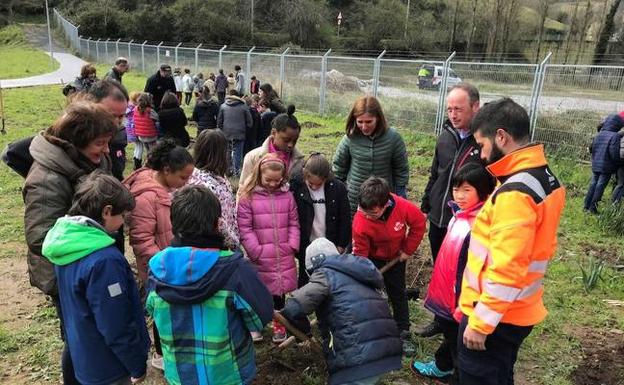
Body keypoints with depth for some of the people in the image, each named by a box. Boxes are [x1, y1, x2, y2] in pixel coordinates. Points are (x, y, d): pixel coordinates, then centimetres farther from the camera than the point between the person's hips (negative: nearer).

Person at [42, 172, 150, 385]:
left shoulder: (65, 239, -3)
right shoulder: (104, 260, -32)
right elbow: (117, 327, -26)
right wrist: (138, 367, -12)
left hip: (83, 358, 8)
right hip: (108, 368, -8)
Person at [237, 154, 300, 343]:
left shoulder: (287, 196, 2)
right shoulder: (248, 196, -8)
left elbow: (293, 223, 8)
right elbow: (244, 228, -8)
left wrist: (292, 245, -2)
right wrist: (256, 250, -12)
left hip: (283, 256, 3)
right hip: (260, 257, -3)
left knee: (279, 289, 15)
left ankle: (279, 325, 32)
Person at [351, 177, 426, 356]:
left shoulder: (403, 207, -34)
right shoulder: (360, 221, -36)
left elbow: (419, 223, -12)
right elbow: (360, 253, -25)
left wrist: (408, 249, -9)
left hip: (396, 256, 2)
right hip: (372, 258, -2)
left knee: (398, 293, 13)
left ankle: (404, 333, 27)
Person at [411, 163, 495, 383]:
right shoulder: (460, 215, 1)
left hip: (461, 301, -9)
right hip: (446, 294, 9)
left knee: (457, 341, 11)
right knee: (448, 331, 29)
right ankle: (442, 367, 53)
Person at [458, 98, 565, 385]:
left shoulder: (514, 192, -26)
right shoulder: (546, 179, 5)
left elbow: (506, 269, -28)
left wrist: (480, 322, -19)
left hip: (494, 316, -9)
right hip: (518, 312, 9)